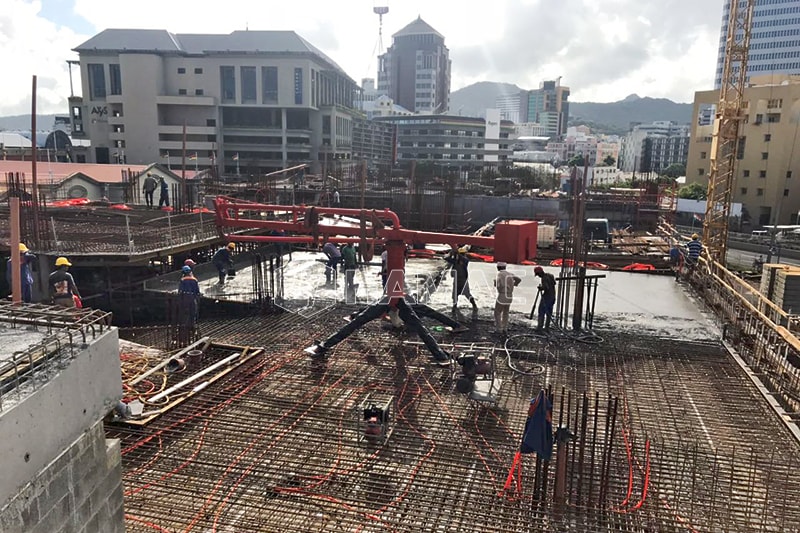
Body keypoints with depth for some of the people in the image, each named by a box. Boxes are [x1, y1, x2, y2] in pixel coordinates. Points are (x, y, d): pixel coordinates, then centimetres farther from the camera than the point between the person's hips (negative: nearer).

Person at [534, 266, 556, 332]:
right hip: (552, 297, 9)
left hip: (546, 297, -9)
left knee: (541, 312, -4)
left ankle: (539, 327, -9)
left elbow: (546, 287, -28)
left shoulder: (544, 278, -17)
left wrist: (540, 288, -9)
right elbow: (554, 283, 24)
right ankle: (547, 327, 13)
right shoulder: (550, 276, 9)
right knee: (549, 313, 11)